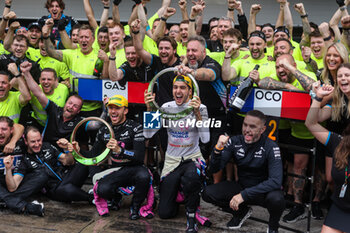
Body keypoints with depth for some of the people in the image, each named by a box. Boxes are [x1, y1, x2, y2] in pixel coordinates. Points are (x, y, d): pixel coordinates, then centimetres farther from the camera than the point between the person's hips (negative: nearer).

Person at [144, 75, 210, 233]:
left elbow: (205, 139, -20)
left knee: (191, 178, -42)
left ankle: (191, 214, -15)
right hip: (171, 161, 3)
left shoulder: (200, 108, -9)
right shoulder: (166, 107, -2)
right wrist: (149, 108, -18)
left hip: (192, 158, -3)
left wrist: (197, 113, -29)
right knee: (164, 213, -2)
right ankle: (176, 191, 33)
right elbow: (148, 134, -7)